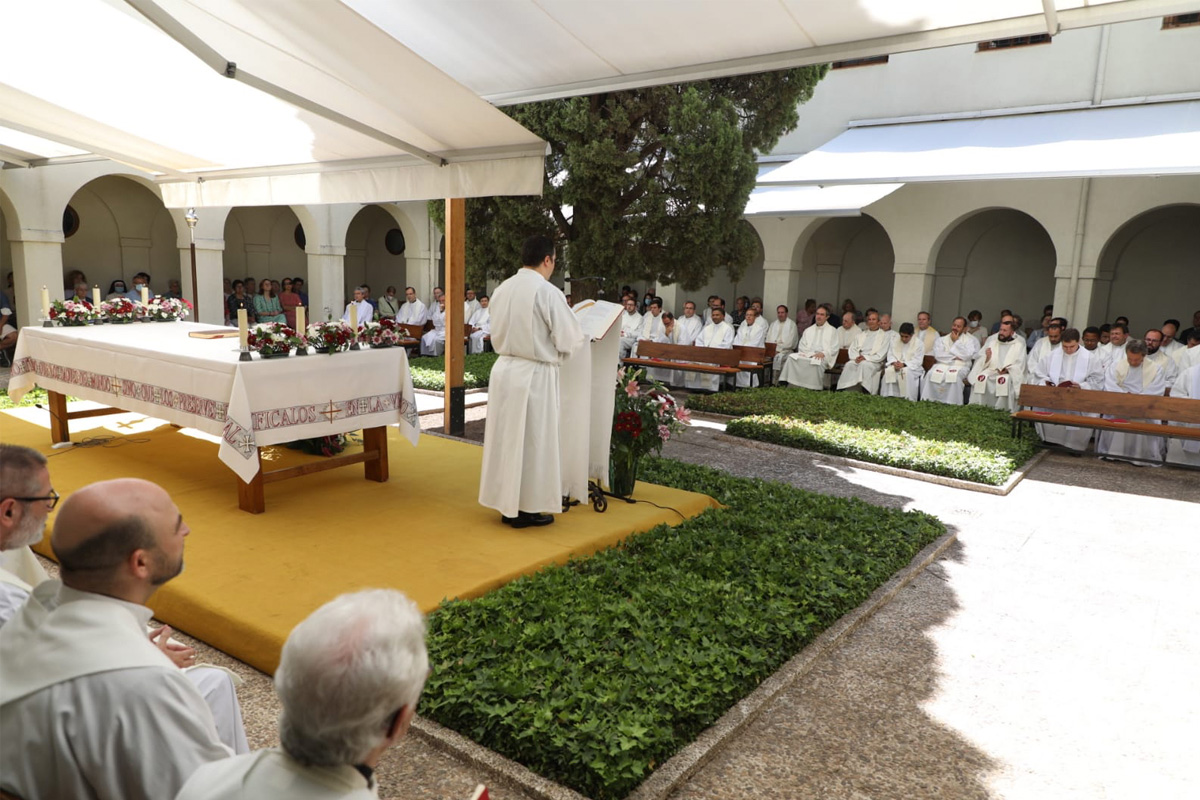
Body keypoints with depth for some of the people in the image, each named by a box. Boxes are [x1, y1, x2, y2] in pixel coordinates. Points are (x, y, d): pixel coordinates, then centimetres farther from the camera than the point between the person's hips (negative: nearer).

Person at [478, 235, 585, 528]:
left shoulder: (502, 289, 5)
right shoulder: (548, 292, -16)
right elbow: (570, 340, -12)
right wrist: (554, 350, 9)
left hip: (504, 369, 7)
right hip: (534, 375, -7)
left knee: (506, 436, 14)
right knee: (532, 440, 4)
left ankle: (506, 503, 24)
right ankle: (525, 509, 13)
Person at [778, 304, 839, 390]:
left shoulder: (832, 331, 14)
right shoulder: (808, 330, 26)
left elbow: (834, 349, 4)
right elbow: (801, 346, 18)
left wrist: (823, 353, -15)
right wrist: (805, 352, -5)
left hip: (823, 358, -4)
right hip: (807, 356, 4)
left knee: (817, 362, -40)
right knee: (791, 358, -27)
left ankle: (813, 389, -34)